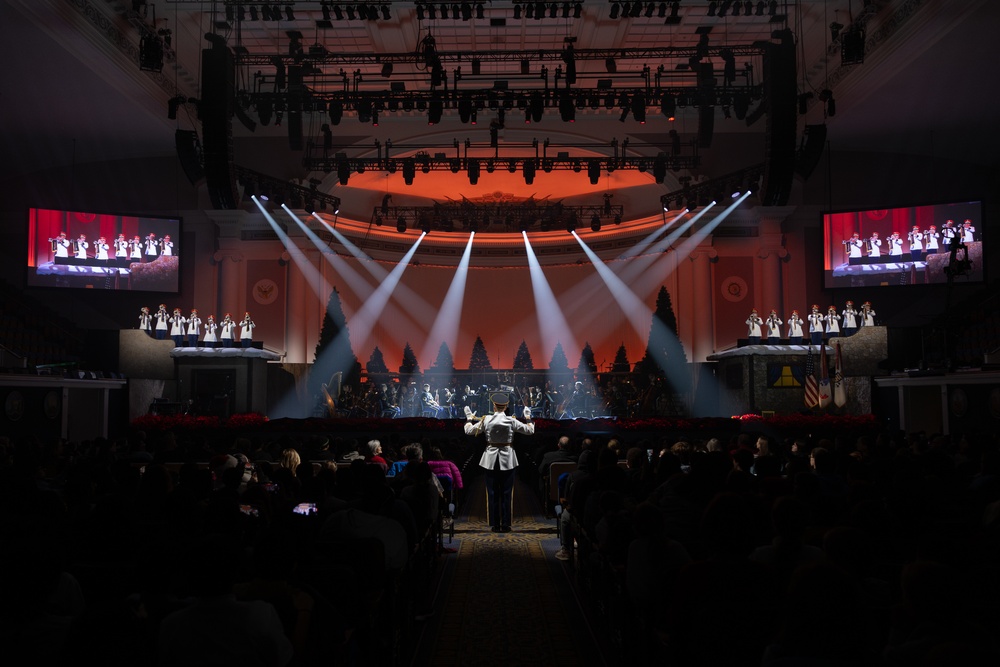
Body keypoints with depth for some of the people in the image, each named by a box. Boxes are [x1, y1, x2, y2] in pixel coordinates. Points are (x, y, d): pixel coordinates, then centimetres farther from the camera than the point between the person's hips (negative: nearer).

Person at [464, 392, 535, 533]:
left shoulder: (486, 420, -6)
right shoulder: (511, 421, -7)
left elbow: (469, 431, 3)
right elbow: (530, 430, 3)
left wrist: (469, 418, 20)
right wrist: (528, 418, 19)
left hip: (491, 459, 1)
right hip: (507, 459, 0)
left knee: (492, 493, 7)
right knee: (506, 493, 6)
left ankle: (495, 525, 9)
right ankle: (505, 525, 8)